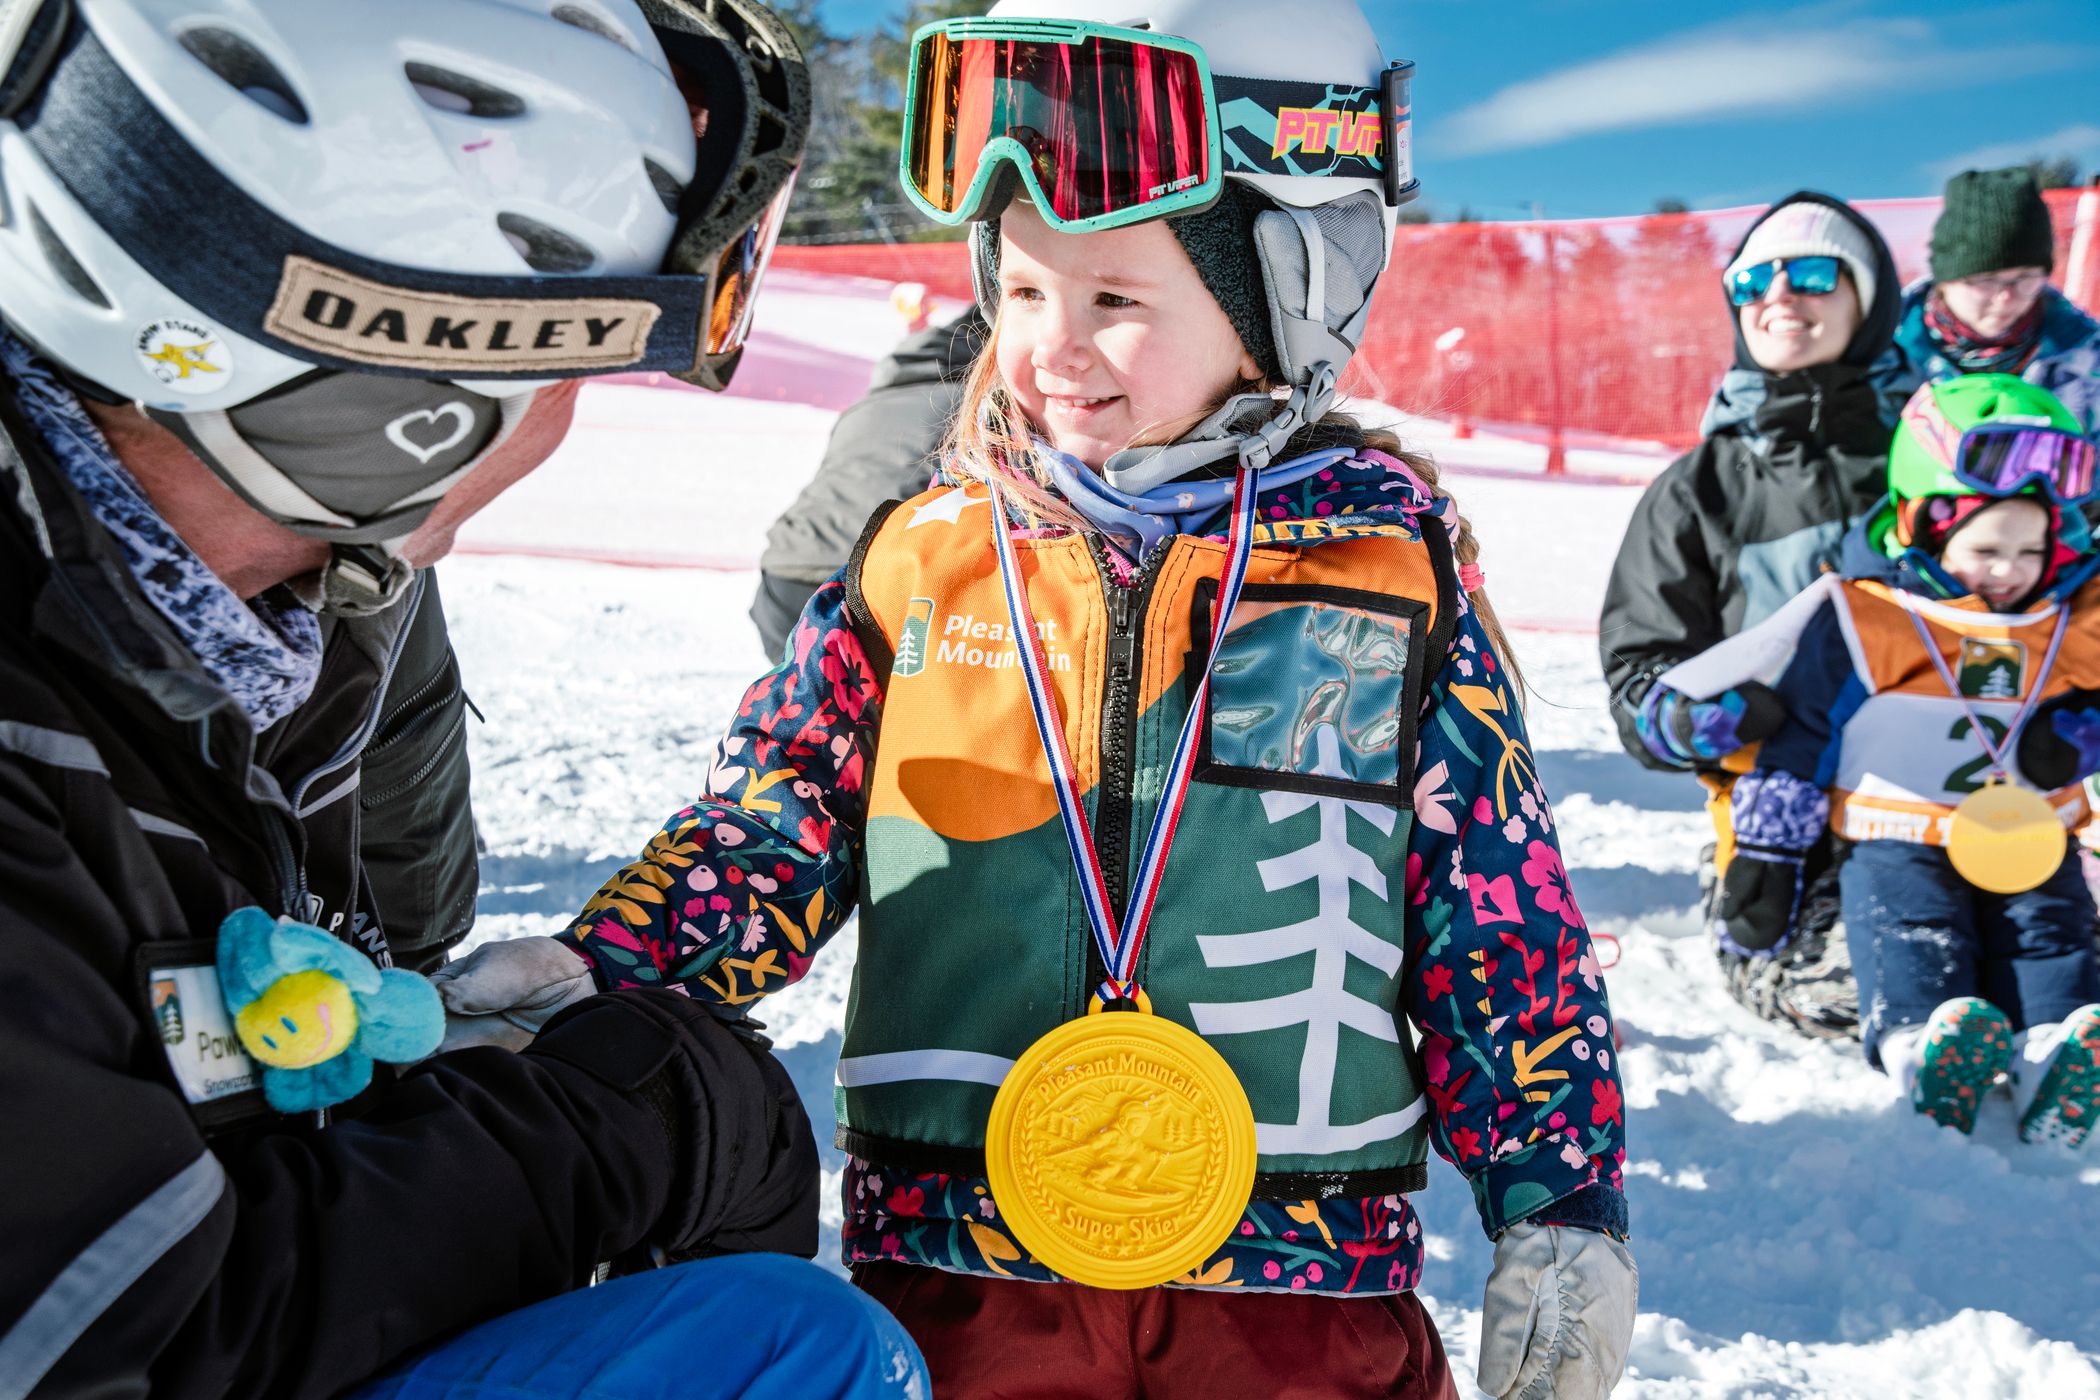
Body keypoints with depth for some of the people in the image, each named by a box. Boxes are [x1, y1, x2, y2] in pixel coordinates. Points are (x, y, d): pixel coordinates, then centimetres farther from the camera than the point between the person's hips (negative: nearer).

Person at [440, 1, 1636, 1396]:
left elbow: (1502, 911, 2)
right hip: (957, 1259, 1)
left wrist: (1563, 1210, 1)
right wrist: (591, 970, -13)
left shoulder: (1395, 560, -2)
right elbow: (769, 835, 4)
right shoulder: (927, 558, 1)